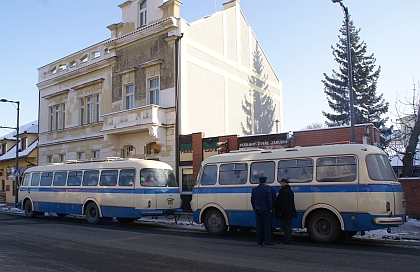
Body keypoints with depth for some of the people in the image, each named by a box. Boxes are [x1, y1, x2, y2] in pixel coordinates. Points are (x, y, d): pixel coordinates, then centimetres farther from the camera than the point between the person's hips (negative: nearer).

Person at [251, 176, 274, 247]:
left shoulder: (254, 189, 6)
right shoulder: (267, 188, -10)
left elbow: (252, 200, 10)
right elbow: (269, 199, -14)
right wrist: (270, 208, -5)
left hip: (257, 210, 5)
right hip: (265, 210, -5)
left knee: (259, 226, 11)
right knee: (267, 226, -1)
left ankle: (259, 242, 15)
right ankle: (268, 242, -2)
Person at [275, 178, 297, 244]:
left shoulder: (284, 191, -17)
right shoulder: (290, 191, 16)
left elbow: (283, 203, -22)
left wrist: (280, 212, -18)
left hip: (285, 213, -10)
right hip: (290, 213, 10)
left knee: (286, 226, -5)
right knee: (288, 226, 15)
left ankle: (288, 240, -2)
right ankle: (289, 240, 21)